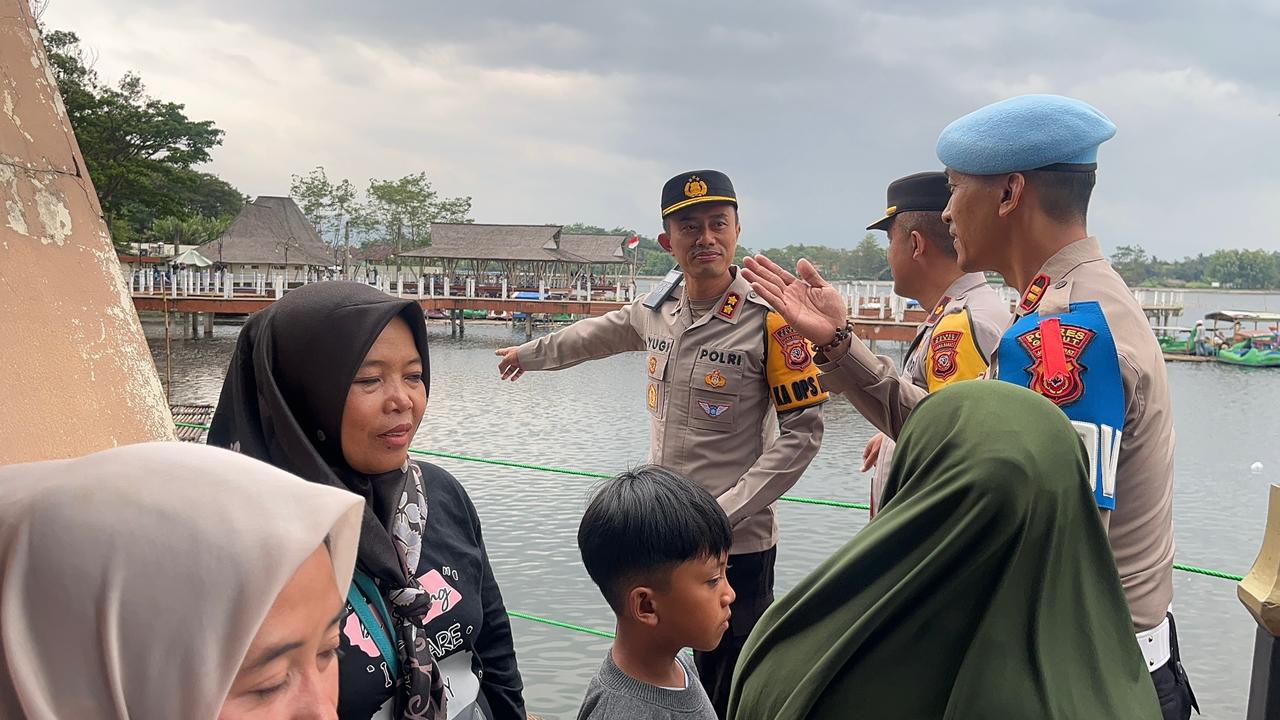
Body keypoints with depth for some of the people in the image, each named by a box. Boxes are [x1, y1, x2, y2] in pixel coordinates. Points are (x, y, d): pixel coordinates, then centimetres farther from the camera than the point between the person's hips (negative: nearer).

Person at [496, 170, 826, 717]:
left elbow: (802, 431, -11)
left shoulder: (769, 320, -13)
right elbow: (594, 337, 23)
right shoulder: (655, 311, 4)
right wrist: (526, 354, 39)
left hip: (738, 544, -5)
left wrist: (725, 512, -15)